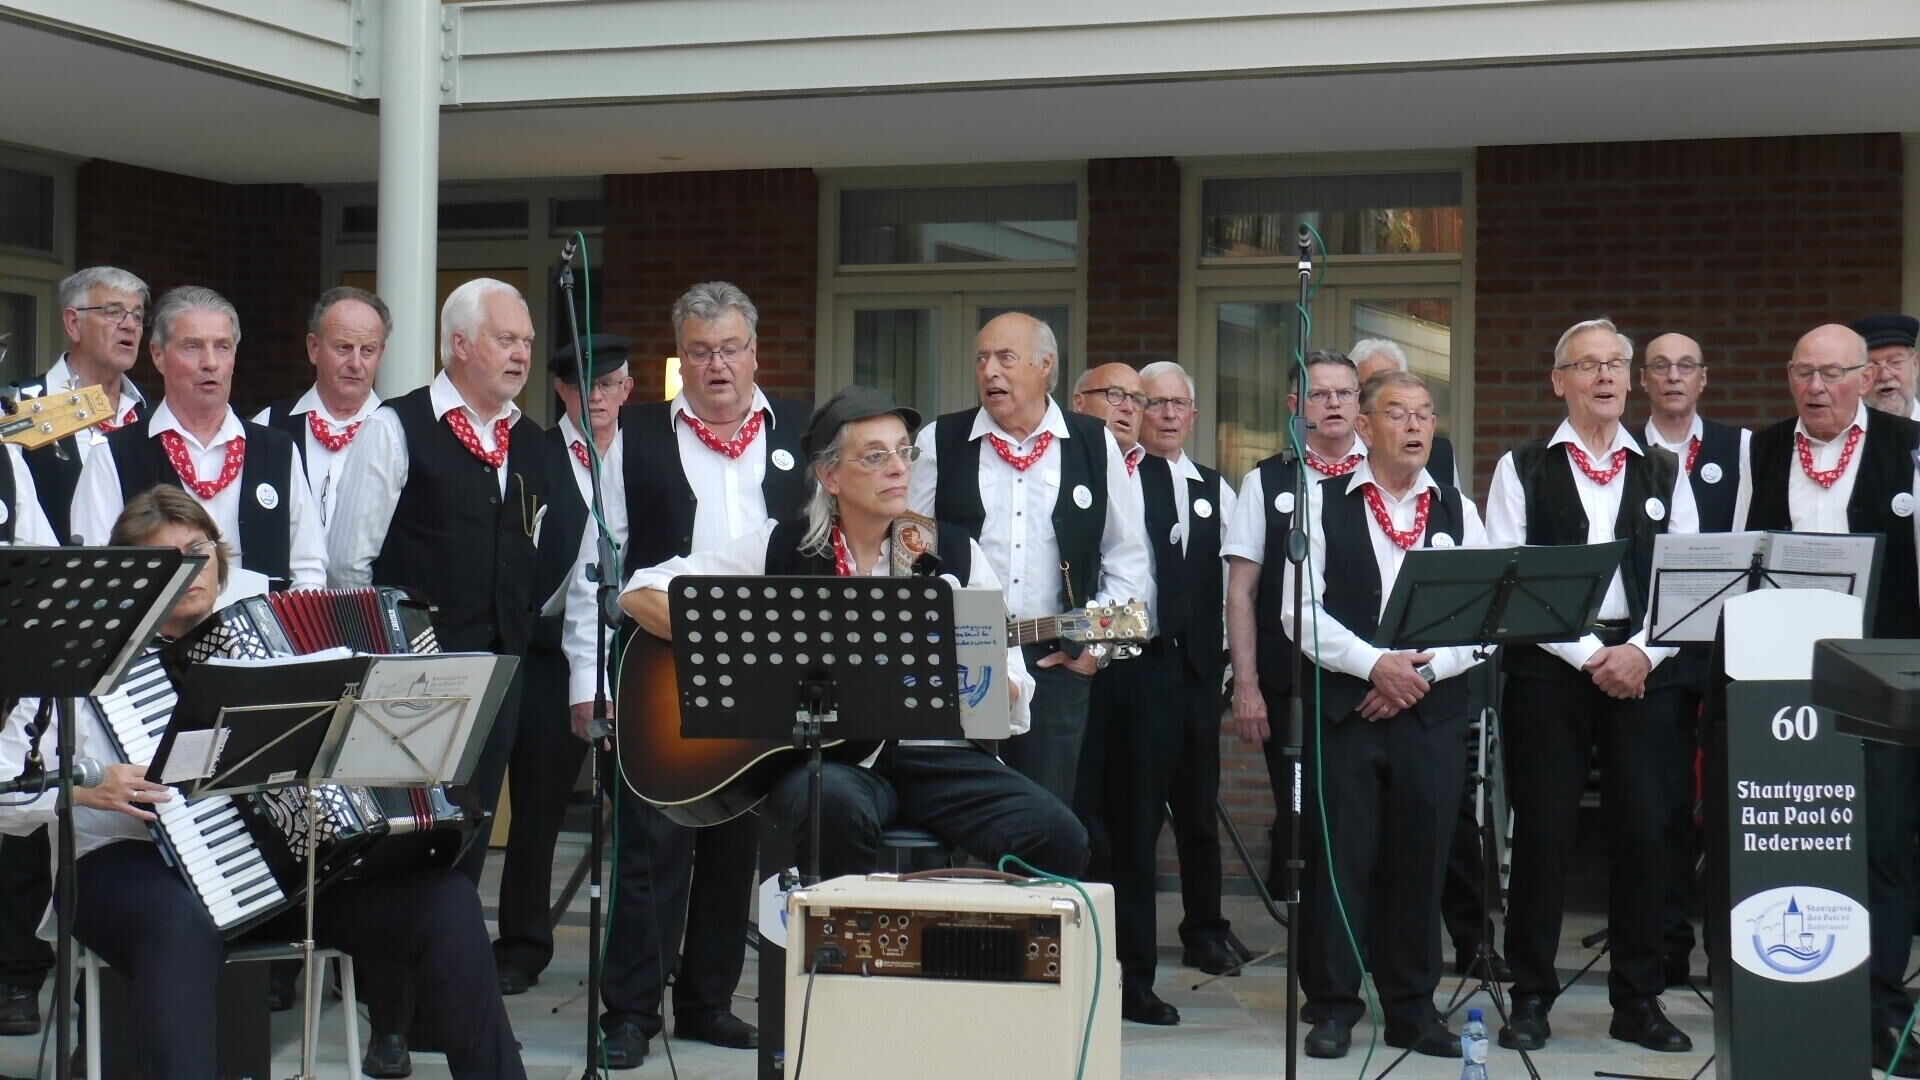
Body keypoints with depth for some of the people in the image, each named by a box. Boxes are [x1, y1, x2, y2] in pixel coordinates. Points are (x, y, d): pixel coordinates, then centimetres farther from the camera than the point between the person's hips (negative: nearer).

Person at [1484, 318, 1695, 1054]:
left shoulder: (1664, 472, 12)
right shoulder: (1522, 469, 5)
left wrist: (1641, 651, -9)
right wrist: (1590, 655, -10)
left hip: (1642, 672, 2)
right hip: (1547, 669, -2)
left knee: (1642, 832, 2)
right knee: (1543, 832, 0)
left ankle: (1638, 1000, 13)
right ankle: (1531, 998, 9)